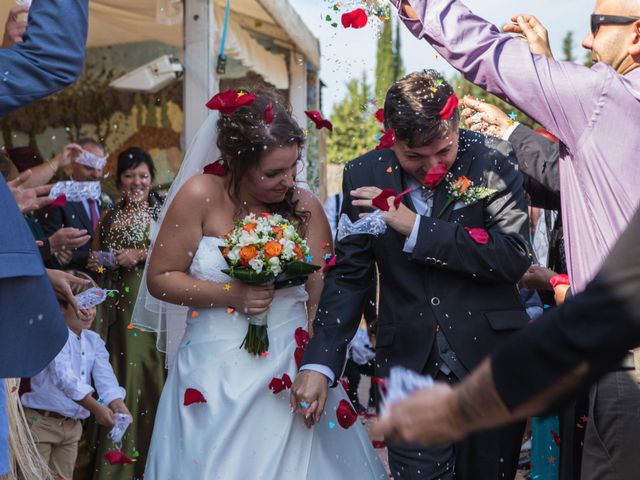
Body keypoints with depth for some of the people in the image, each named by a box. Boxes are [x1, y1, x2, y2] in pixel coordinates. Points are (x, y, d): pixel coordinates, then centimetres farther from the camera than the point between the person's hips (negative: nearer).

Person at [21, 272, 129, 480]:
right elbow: (63, 376, -25)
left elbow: (106, 378, -5)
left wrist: (118, 405, -25)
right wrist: (96, 408, -32)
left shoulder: (94, 341, 8)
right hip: (41, 421, -6)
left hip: (72, 424, 7)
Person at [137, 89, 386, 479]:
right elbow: (160, 278, -5)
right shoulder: (201, 195, -9)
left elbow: (322, 298, -3)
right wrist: (230, 294, -17)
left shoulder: (305, 206, -3)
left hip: (292, 372, 2)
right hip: (216, 377, -1)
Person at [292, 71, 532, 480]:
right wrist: (319, 362, -9)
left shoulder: (491, 161, -9)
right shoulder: (364, 176, -1)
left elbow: (516, 255, -17)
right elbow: (349, 275, 1)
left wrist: (416, 228, -20)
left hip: (490, 358, -1)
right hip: (410, 366, 1)